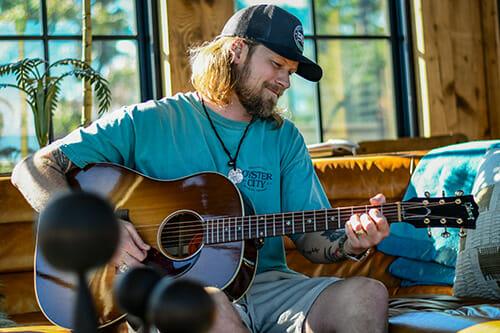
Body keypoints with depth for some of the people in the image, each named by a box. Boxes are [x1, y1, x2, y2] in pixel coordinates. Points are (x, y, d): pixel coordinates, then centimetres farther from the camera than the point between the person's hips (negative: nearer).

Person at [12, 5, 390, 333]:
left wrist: (350, 243, -12)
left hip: (267, 285, 3)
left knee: (367, 295, -26)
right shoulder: (148, 122, 2)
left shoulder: (284, 138, 14)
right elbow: (32, 169, 0)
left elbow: (313, 237, 11)